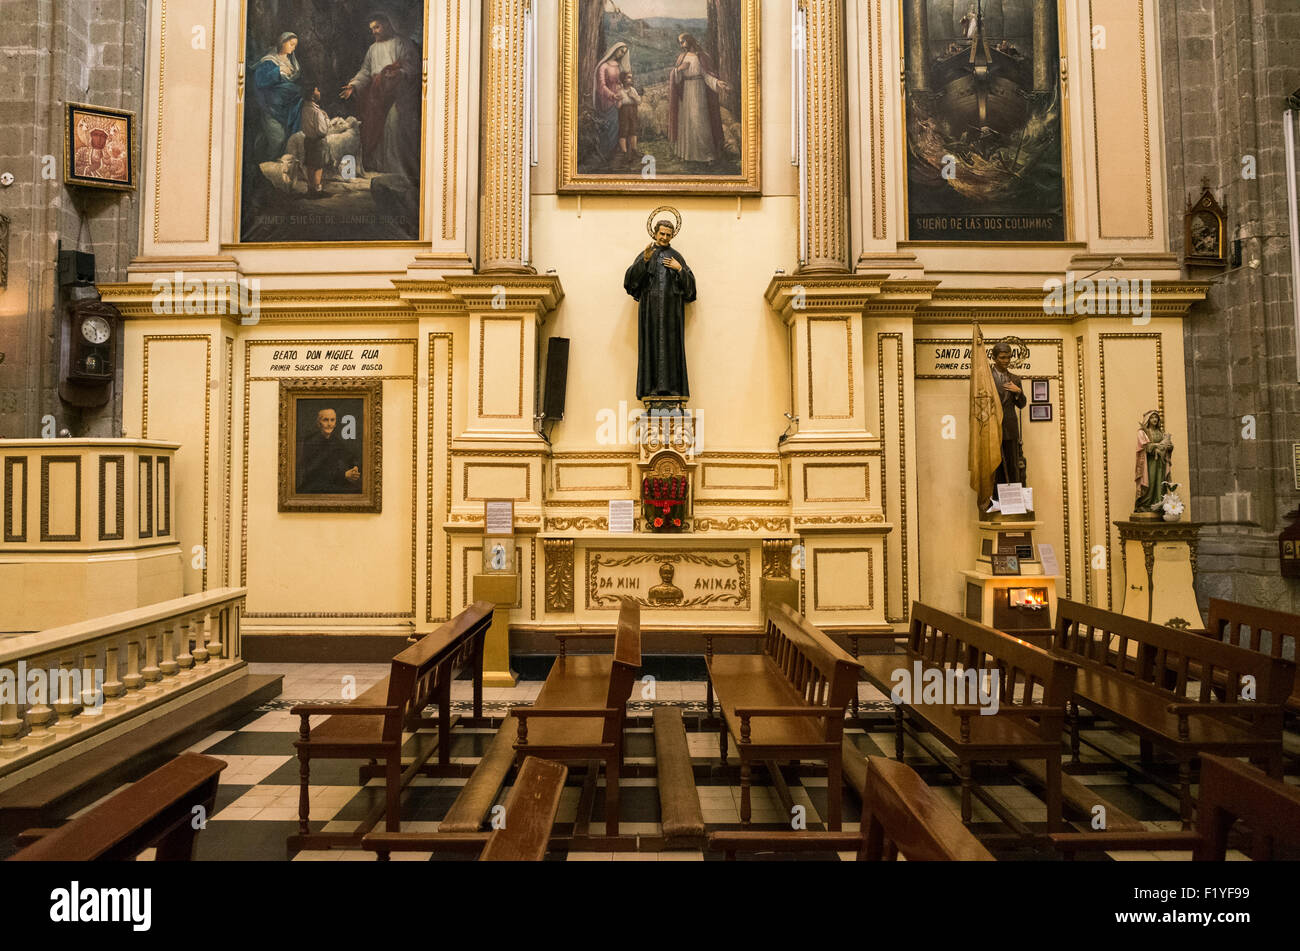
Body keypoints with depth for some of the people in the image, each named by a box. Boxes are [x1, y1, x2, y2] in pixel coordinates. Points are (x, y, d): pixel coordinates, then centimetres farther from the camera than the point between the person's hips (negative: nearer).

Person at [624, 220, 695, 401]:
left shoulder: (676, 256, 16)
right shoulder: (645, 254, 11)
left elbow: (690, 282, 13)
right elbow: (631, 277, -3)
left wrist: (679, 269, -3)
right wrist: (644, 260, -15)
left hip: (671, 307, 1)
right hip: (651, 305, -1)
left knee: (671, 344, -4)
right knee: (651, 343, -6)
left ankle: (671, 386, -5)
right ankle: (651, 386, -6)